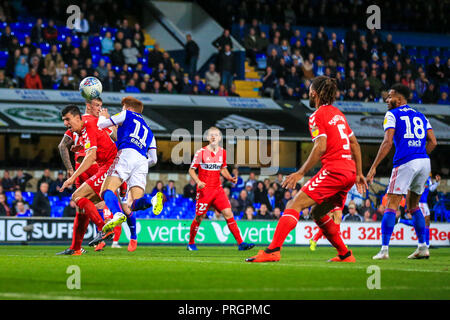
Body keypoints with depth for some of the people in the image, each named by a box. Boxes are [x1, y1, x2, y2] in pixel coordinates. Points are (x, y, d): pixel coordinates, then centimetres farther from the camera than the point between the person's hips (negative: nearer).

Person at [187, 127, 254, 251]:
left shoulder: (222, 152, 8)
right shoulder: (201, 152, -6)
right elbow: (191, 170, -1)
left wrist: (230, 178, 3)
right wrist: (198, 181, -18)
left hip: (218, 189, 4)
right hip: (204, 190, -4)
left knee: (228, 214, -7)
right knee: (199, 218, 1)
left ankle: (240, 243, -9)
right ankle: (191, 243, 21)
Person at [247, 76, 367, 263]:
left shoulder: (317, 116, -4)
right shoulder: (337, 113, 21)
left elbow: (321, 147, -16)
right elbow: (354, 144, 23)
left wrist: (301, 173, -15)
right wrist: (359, 174, 27)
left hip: (333, 170, -9)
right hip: (349, 171, 9)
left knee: (294, 205, -13)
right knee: (318, 213, 22)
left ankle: (273, 250, -27)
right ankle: (345, 255, 24)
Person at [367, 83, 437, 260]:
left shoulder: (392, 115, 3)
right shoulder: (420, 116, 20)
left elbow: (388, 142, -8)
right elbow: (433, 142, 13)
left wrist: (373, 167, -8)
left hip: (405, 163, -6)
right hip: (424, 163, 6)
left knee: (392, 206, -4)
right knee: (413, 205, 19)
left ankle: (384, 249, -13)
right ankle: (423, 248, 13)